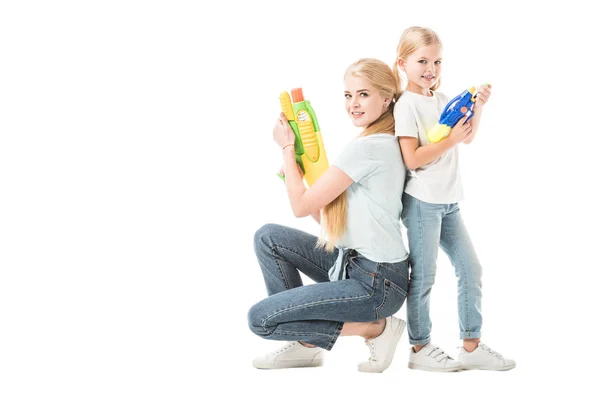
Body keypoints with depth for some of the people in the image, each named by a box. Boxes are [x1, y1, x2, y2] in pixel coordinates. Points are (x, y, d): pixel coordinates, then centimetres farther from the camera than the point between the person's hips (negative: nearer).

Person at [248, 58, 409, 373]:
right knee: (268, 237, 9)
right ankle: (304, 345, 13)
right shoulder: (386, 143, 10)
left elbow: (302, 206, -15)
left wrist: (287, 147, -4)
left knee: (259, 319, -9)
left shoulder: (367, 147, -20)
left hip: (376, 284, -10)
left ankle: (374, 328, 0)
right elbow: (326, 217, 11)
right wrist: (295, 173, 2)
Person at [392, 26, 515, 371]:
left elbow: (468, 138, 16)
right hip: (422, 202, -8)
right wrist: (451, 139, -22)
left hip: (449, 201, 8)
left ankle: (472, 346, 17)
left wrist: (478, 108, 1)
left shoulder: (441, 99, 10)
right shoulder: (407, 105, -12)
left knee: (471, 268, 8)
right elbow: (412, 159, -19)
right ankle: (420, 349, 14)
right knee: (424, 276, 0)